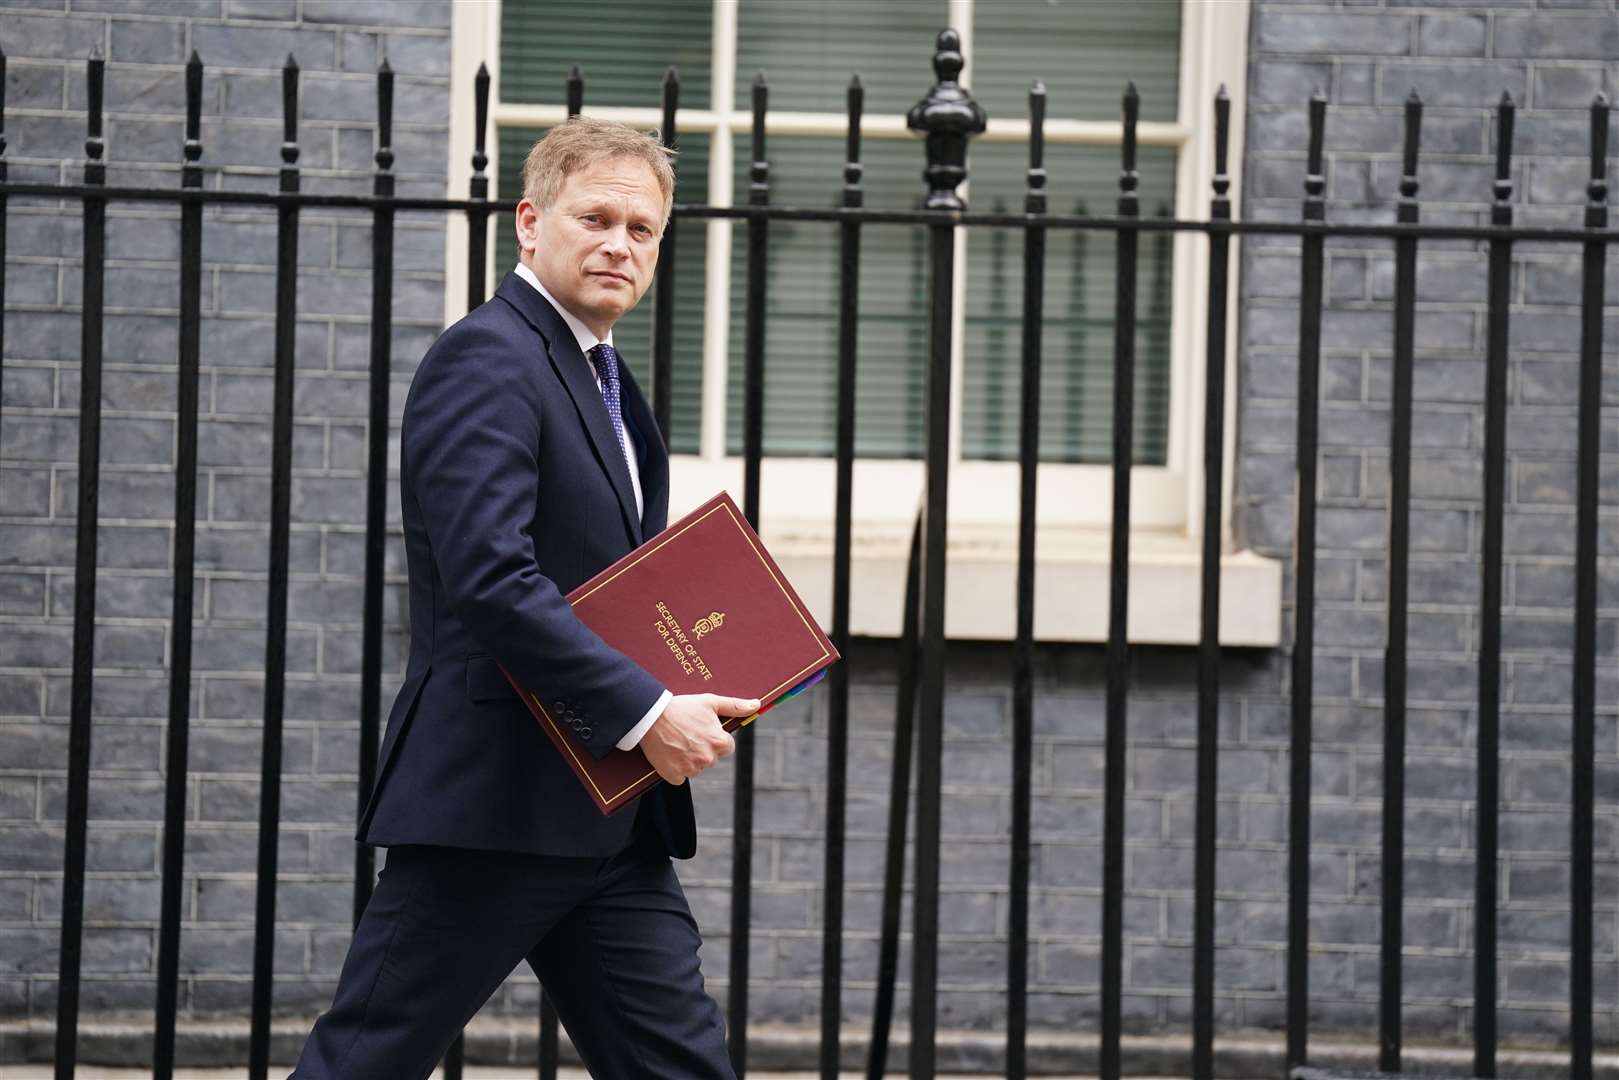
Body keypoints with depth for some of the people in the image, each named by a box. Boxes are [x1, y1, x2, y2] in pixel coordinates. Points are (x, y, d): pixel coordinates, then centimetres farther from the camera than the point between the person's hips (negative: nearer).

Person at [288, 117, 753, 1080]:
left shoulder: (605, 378, 19)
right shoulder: (488, 359, -12)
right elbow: (490, 577, -23)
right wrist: (645, 712, -23)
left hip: (611, 819, 9)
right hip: (492, 802, -9)